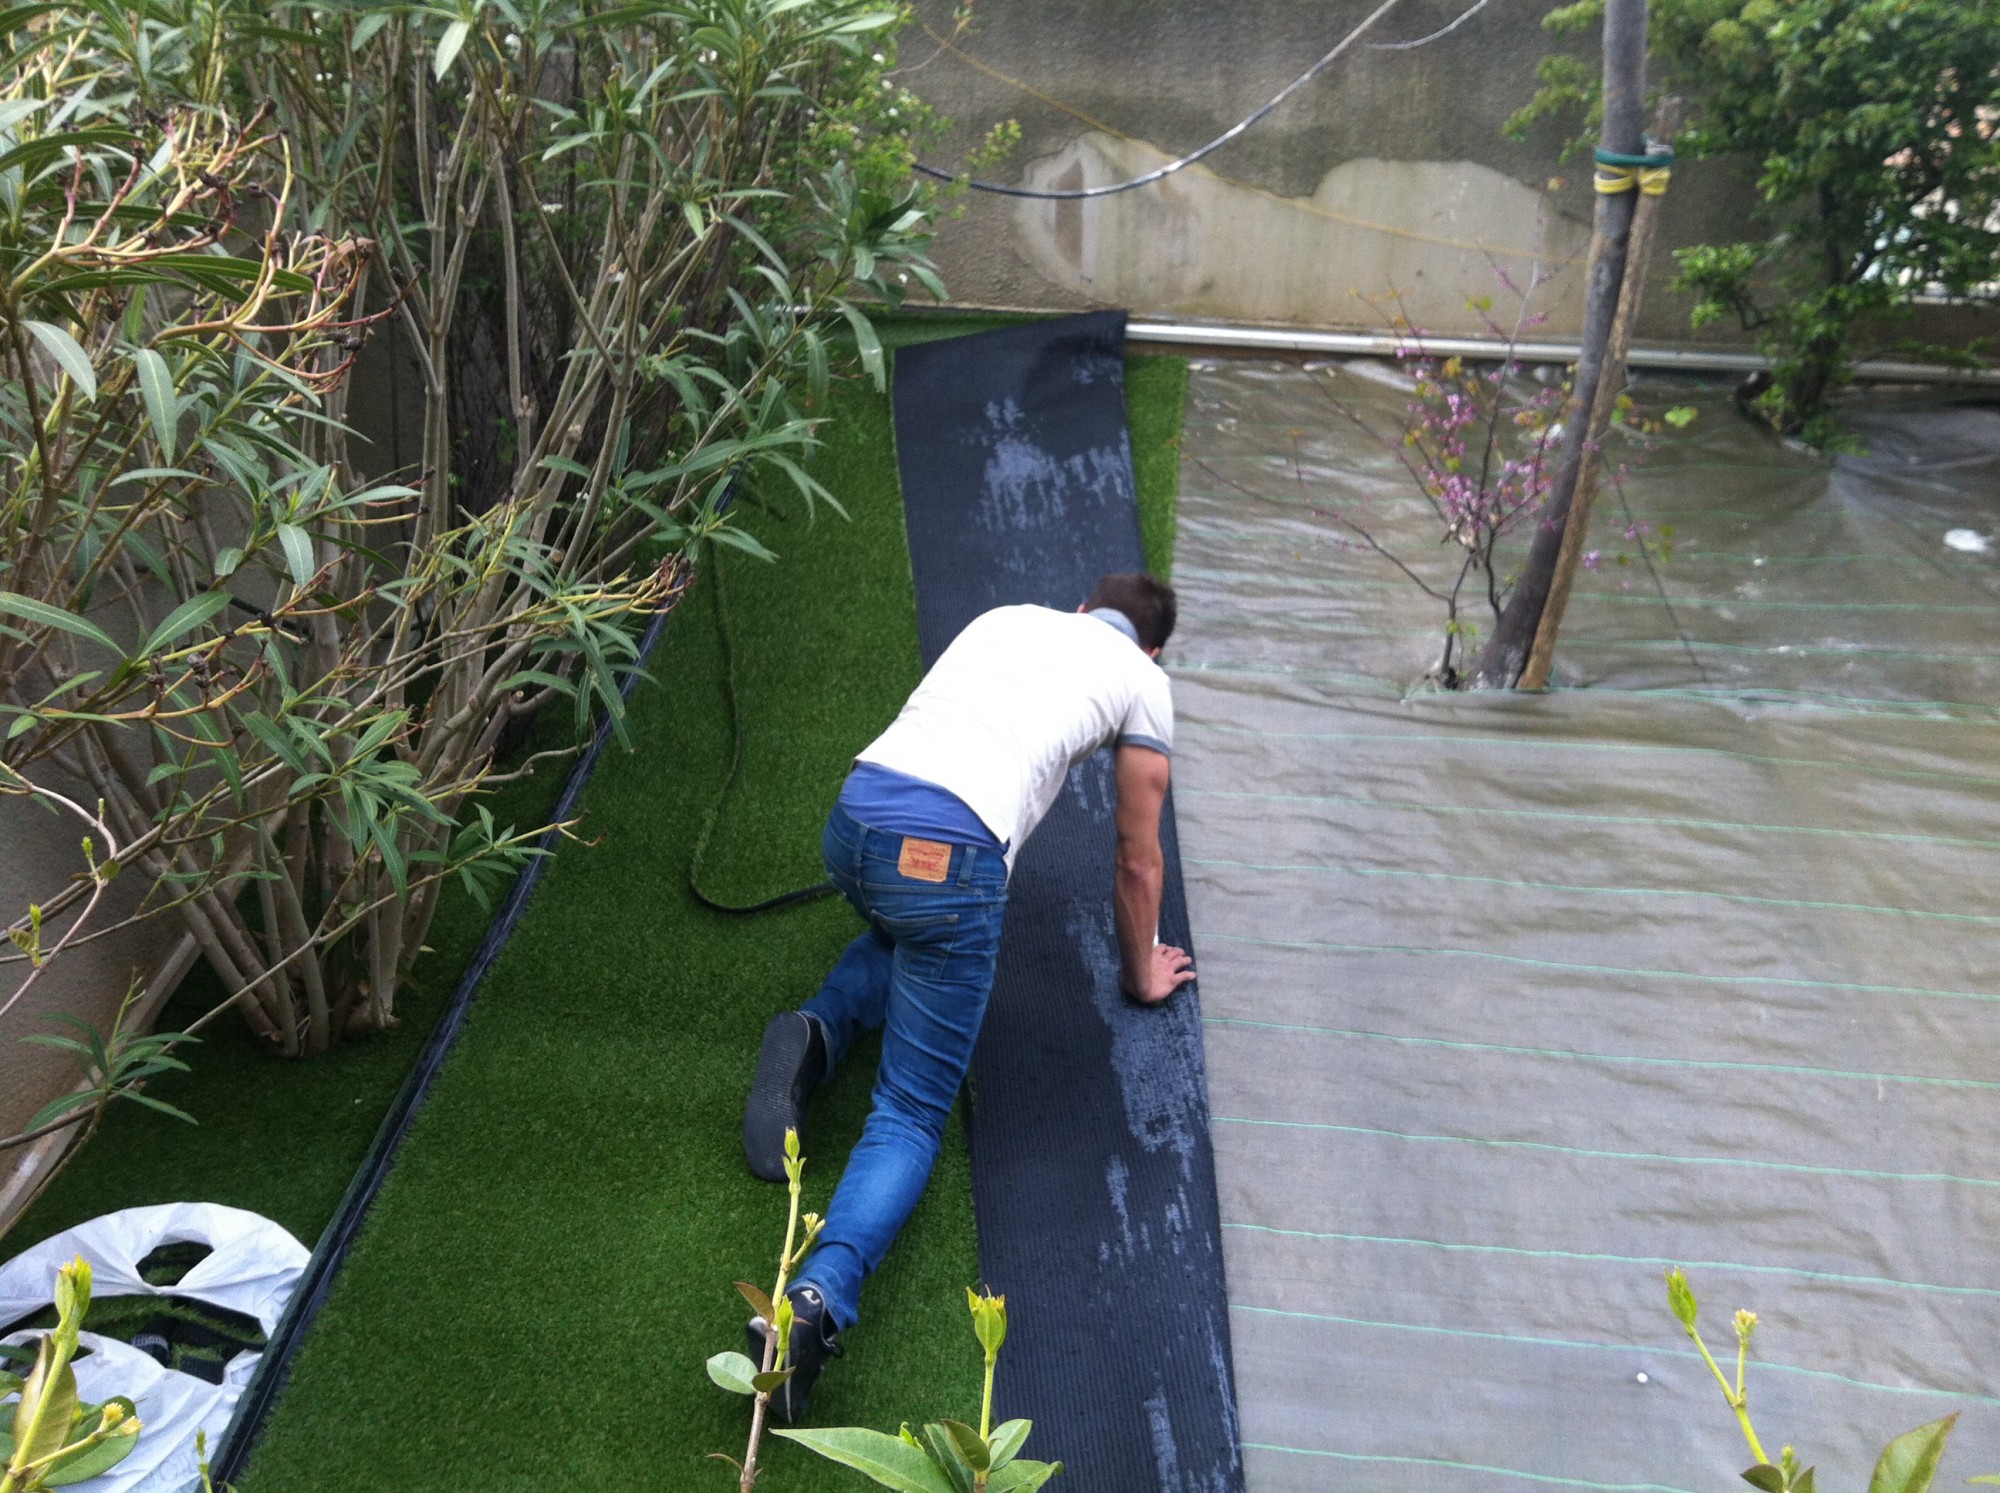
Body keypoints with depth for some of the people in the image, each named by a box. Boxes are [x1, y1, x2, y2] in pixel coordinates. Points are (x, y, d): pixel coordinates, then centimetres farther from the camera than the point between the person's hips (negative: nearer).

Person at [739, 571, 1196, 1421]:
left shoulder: (1008, 616, 29)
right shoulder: (1142, 680, 17)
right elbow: (1138, 858, 23)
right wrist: (1141, 974, 38)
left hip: (853, 811, 5)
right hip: (948, 856, -5)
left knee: (900, 932, 40)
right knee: (911, 1115, 3)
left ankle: (816, 1036, 10)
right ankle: (819, 1298, -23)